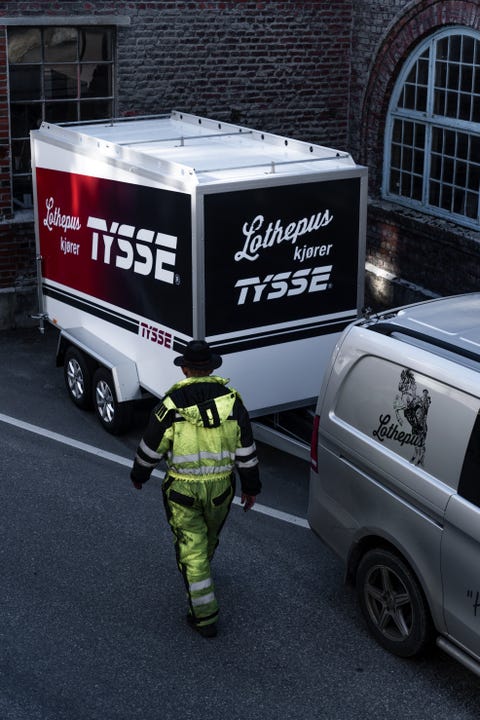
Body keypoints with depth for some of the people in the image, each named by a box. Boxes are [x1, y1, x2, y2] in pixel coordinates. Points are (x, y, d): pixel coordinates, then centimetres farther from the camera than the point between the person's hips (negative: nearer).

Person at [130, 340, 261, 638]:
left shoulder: (171, 406, -16)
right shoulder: (232, 401, -8)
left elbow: (150, 448, -5)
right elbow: (246, 450, -2)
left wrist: (139, 475, 14)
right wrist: (251, 487, 10)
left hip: (183, 490, -3)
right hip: (221, 488, 3)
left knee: (192, 549, 6)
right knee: (209, 537, 28)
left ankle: (205, 617, 8)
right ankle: (202, 572, 56)